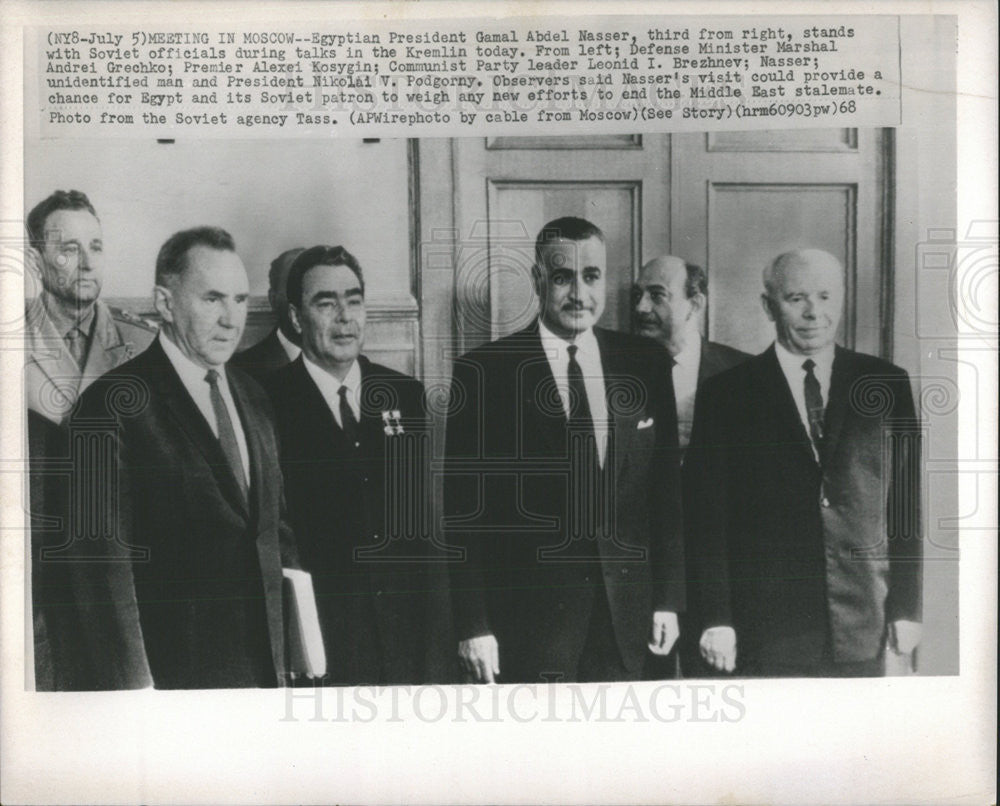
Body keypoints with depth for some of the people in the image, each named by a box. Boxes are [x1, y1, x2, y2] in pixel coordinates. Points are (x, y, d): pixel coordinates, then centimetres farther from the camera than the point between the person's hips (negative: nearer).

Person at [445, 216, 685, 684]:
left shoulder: (645, 363, 6)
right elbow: (463, 510, -5)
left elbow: (666, 488, 9)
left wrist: (668, 599, 6)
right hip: (527, 623, -3)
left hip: (625, 621, 3)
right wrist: (473, 626, -8)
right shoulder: (484, 372, -5)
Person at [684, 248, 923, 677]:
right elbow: (707, 516, -1)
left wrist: (907, 607, 4)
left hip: (862, 627, 2)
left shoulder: (886, 384, 6)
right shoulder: (728, 392, 0)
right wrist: (716, 620, -6)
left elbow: (907, 503, 7)